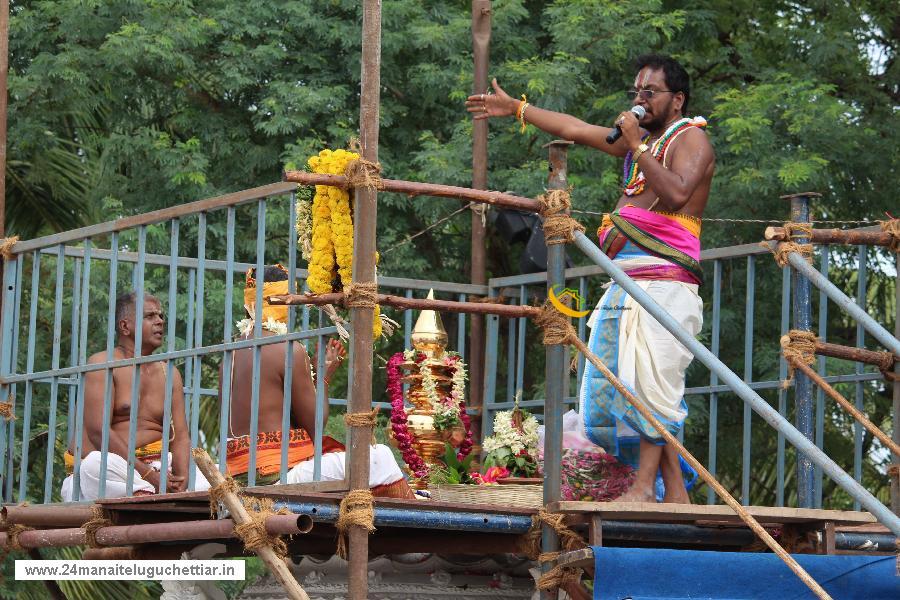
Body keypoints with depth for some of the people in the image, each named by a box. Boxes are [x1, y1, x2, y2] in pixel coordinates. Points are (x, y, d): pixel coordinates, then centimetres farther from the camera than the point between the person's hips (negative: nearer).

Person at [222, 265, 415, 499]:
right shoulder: (290, 350, -10)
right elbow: (314, 424, -5)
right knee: (380, 458, -5)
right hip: (278, 476, -9)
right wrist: (326, 374, 10)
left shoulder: (233, 352, 16)